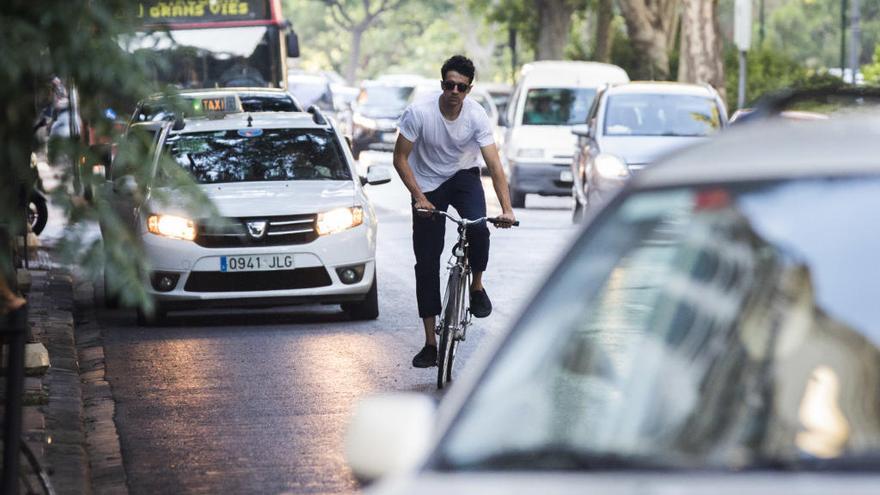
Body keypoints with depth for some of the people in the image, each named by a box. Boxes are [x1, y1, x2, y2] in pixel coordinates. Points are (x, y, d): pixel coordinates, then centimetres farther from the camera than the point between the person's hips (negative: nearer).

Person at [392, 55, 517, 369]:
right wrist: (420, 198, -25)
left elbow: (494, 164, -25)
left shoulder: (476, 116, -21)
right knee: (426, 263, -3)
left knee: (478, 228, -31)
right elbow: (400, 158, -15)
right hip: (427, 186, 0)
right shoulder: (419, 113, -24)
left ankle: (477, 286, -1)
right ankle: (430, 343, 3)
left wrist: (506, 209, -36)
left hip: (463, 176, 0)